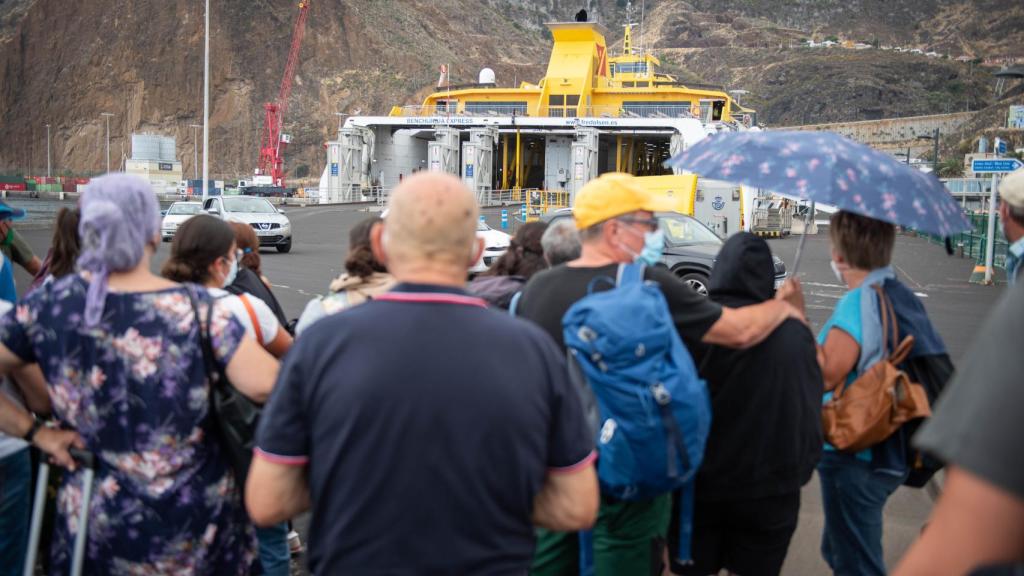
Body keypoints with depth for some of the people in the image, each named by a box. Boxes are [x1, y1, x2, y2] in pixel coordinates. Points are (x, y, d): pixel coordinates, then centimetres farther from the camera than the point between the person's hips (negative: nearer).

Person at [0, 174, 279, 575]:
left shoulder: (48, 305, -8)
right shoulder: (197, 308, -16)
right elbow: (264, 386, -24)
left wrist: (35, 432, 0)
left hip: (97, 522, 2)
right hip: (194, 517, -2)